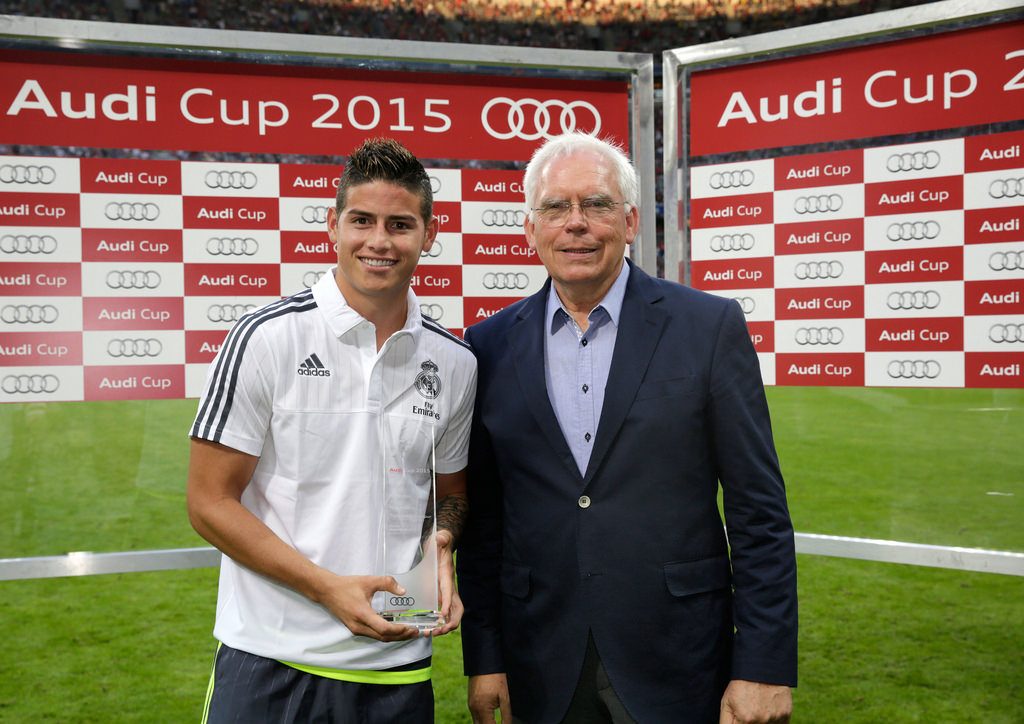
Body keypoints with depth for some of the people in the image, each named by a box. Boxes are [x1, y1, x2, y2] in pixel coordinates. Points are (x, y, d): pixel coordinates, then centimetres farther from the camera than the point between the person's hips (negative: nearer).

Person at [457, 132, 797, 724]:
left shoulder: (709, 326, -5)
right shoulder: (491, 347, 2)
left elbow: (759, 511, -5)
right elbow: (482, 519, 6)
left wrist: (765, 668, -8)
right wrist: (484, 658, 4)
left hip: (677, 670, -2)